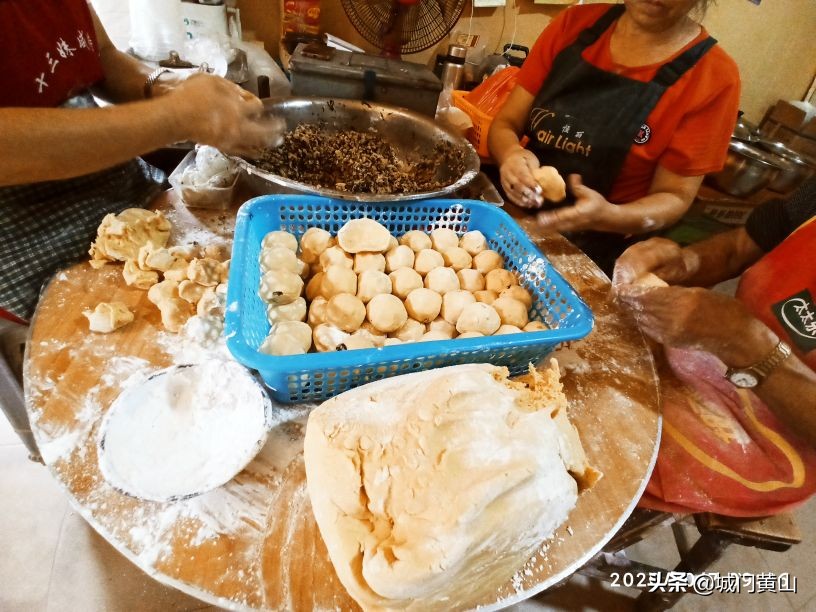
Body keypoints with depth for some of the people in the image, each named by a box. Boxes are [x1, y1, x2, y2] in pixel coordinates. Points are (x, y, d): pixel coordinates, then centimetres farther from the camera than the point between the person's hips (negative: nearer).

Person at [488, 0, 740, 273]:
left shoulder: (714, 77, -8)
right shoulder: (575, 23, 1)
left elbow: (675, 196, -6)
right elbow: (505, 123, 1)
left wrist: (610, 216, -28)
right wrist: (511, 154, -23)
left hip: (593, 257, -2)